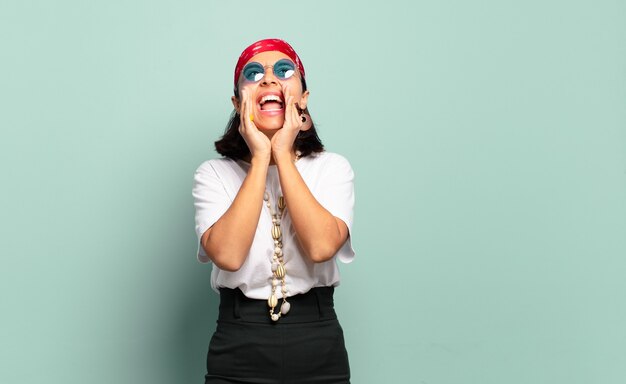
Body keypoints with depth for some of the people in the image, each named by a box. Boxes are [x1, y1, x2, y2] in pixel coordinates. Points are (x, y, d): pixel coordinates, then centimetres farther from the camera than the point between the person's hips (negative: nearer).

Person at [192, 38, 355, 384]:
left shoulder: (333, 168, 0)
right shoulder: (213, 174, -2)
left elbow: (321, 246, -18)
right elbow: (228, 255, -19)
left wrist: (283, 155, -14)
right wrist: (260, 158, -15)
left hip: (318, 346, 1)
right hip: (237, 348, -1)